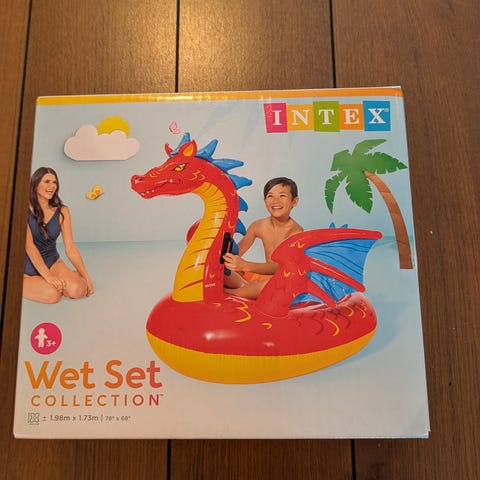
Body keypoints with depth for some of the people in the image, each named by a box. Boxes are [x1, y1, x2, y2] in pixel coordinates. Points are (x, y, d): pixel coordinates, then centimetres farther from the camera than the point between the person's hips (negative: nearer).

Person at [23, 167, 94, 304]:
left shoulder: (62, 211, -4)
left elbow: (70, 247, -6)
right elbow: (29, 246, -19)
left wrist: (86, 277, -11)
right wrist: (48, 276, -25)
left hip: (52, 262, 2)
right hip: (27, 268, -2)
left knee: (78, 290, -23)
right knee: (52, 294, -27)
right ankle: (24, 286, 4)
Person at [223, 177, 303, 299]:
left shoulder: (296, 231, -16)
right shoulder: (258, 226, 2)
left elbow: (278, 267, -28)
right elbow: (237, 252, 5)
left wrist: (245, 265, -44)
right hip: (260, 275, 6)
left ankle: (226, 292, -26)